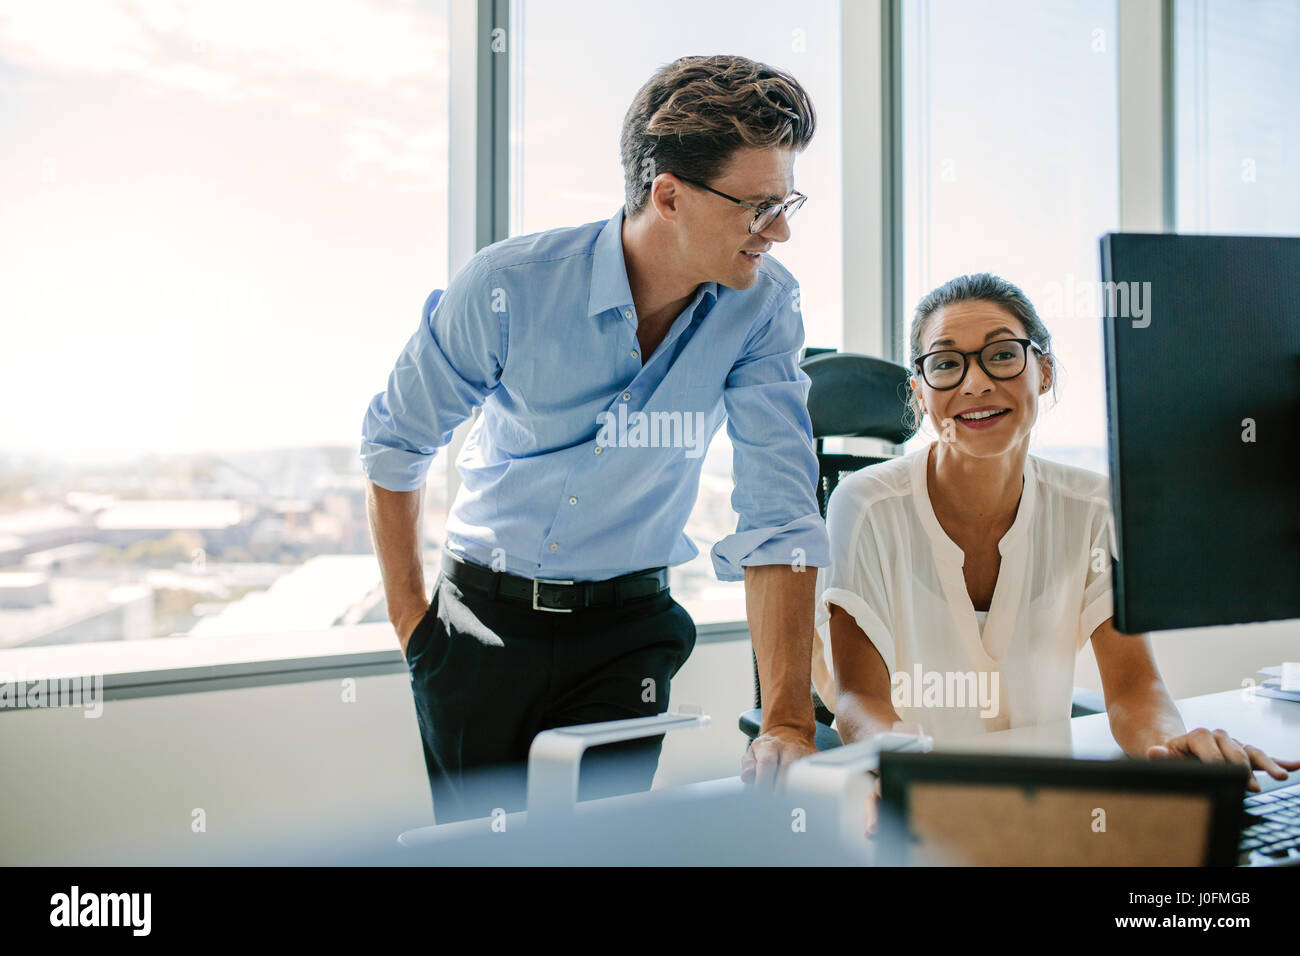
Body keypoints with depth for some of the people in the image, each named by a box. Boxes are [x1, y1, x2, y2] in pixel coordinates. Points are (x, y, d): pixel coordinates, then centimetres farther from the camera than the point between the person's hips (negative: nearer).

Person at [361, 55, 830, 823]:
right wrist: (411, 618, -1)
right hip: (483, 624, 0)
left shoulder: (761, 307, -14)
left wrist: (789, 719, -24)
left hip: (627, 633, 1)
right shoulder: (507, 289, -18)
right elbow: (394, 443, -3)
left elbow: (779, 514, -18)